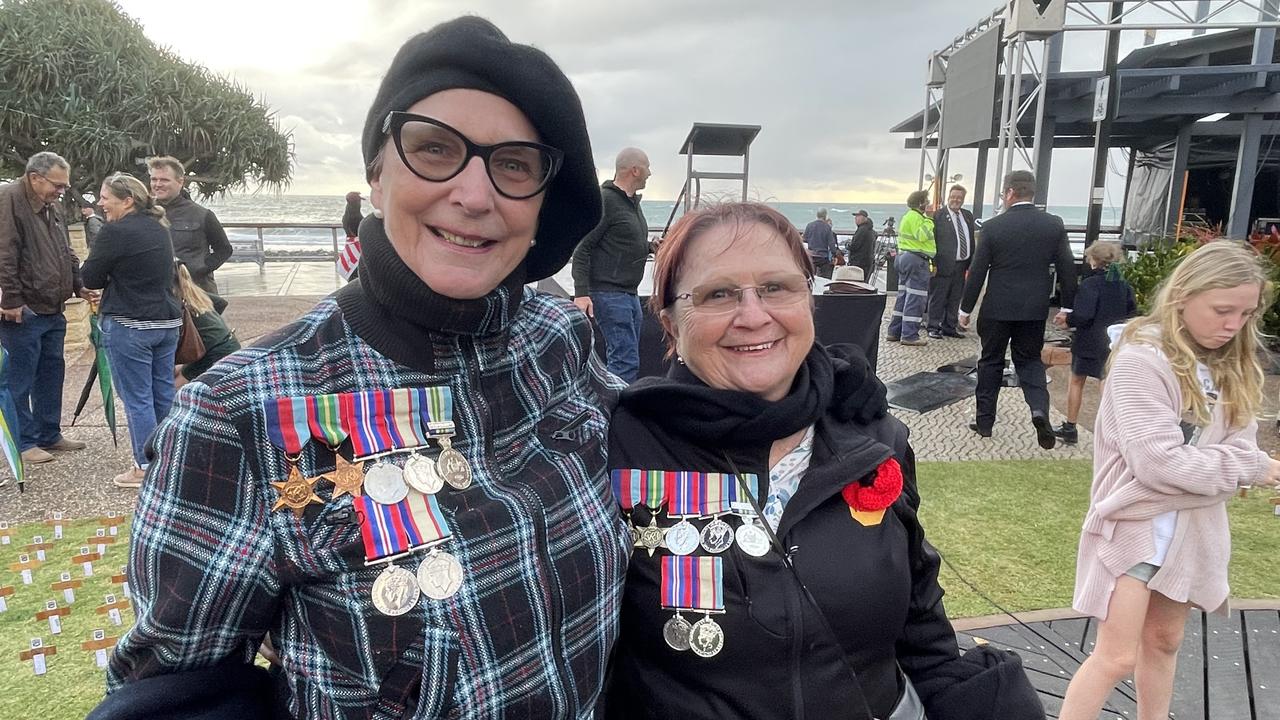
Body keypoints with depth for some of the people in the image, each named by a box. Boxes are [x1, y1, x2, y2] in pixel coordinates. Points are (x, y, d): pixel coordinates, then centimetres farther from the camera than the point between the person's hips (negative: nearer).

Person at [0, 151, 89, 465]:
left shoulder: (50, 208, 16)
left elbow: (66, 254, 23)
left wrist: (79, 286, 11)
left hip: (52, 310, 9)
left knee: (51, 374, 15)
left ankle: (50, 435, 25)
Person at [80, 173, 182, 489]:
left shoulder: (115, 232, -14)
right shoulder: (159, 228, 10)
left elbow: (89, 278, -8)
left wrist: (110, 276, 12)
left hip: (130, 326, -8)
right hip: (168, 321, 8)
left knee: (137, 399, 0)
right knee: (164, 393, 14)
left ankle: (146, 468, 6)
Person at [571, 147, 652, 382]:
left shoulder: (633, 201, 18)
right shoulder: (605, 200, -11)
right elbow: (582, 249, -15)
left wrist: (654, 247, 13)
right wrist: (581, 292, -21)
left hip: (630, 294, 10)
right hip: (608, 293, -10)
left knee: (625, 359, 12)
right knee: (626, 361, -13)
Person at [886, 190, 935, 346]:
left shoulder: (909, 216, 20)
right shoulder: (915, 217, -13)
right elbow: (922, 236, -25)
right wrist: (929, 219, -17)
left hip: (905, 257, 11)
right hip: (916, 260, -11)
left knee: (904, 296, 13)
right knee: (916, 298, -8)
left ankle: (895, 332, 15)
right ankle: (909, 335, -8)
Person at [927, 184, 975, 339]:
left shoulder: (968, 216, 13)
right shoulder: (938, 216, -6)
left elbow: (971, 241, 15)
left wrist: (971, 263, 10)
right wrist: (932, 263, -13)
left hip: (962, 266, 6)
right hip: (944, 265, -6)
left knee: (955, 299, 13)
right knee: (937, 299, 1)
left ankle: (949, 327, 23)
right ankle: (934, 327, 9)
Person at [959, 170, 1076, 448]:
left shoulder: (993, 226, -9)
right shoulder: (1054, 224, -2)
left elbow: (977, 271, -7)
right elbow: (1067, 267, 1)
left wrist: (966, 309, 1)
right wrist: (1067, 306, 11)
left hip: (997, 308, -2)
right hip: (1035, 309, 2)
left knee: (991, 362, 12)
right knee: (1030, 360, 15)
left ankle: (984, 420, 18)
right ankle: (1039, 408, -9)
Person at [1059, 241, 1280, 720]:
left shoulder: (1232, 365, 4)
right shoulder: (1143, 359, -20)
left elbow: (1240, 444, 0)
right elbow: (1159, 463, -25)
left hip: (1193, 525, 7)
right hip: (1135, 521, -7)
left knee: (1164, 642, 21)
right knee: (1117, 657, -3)